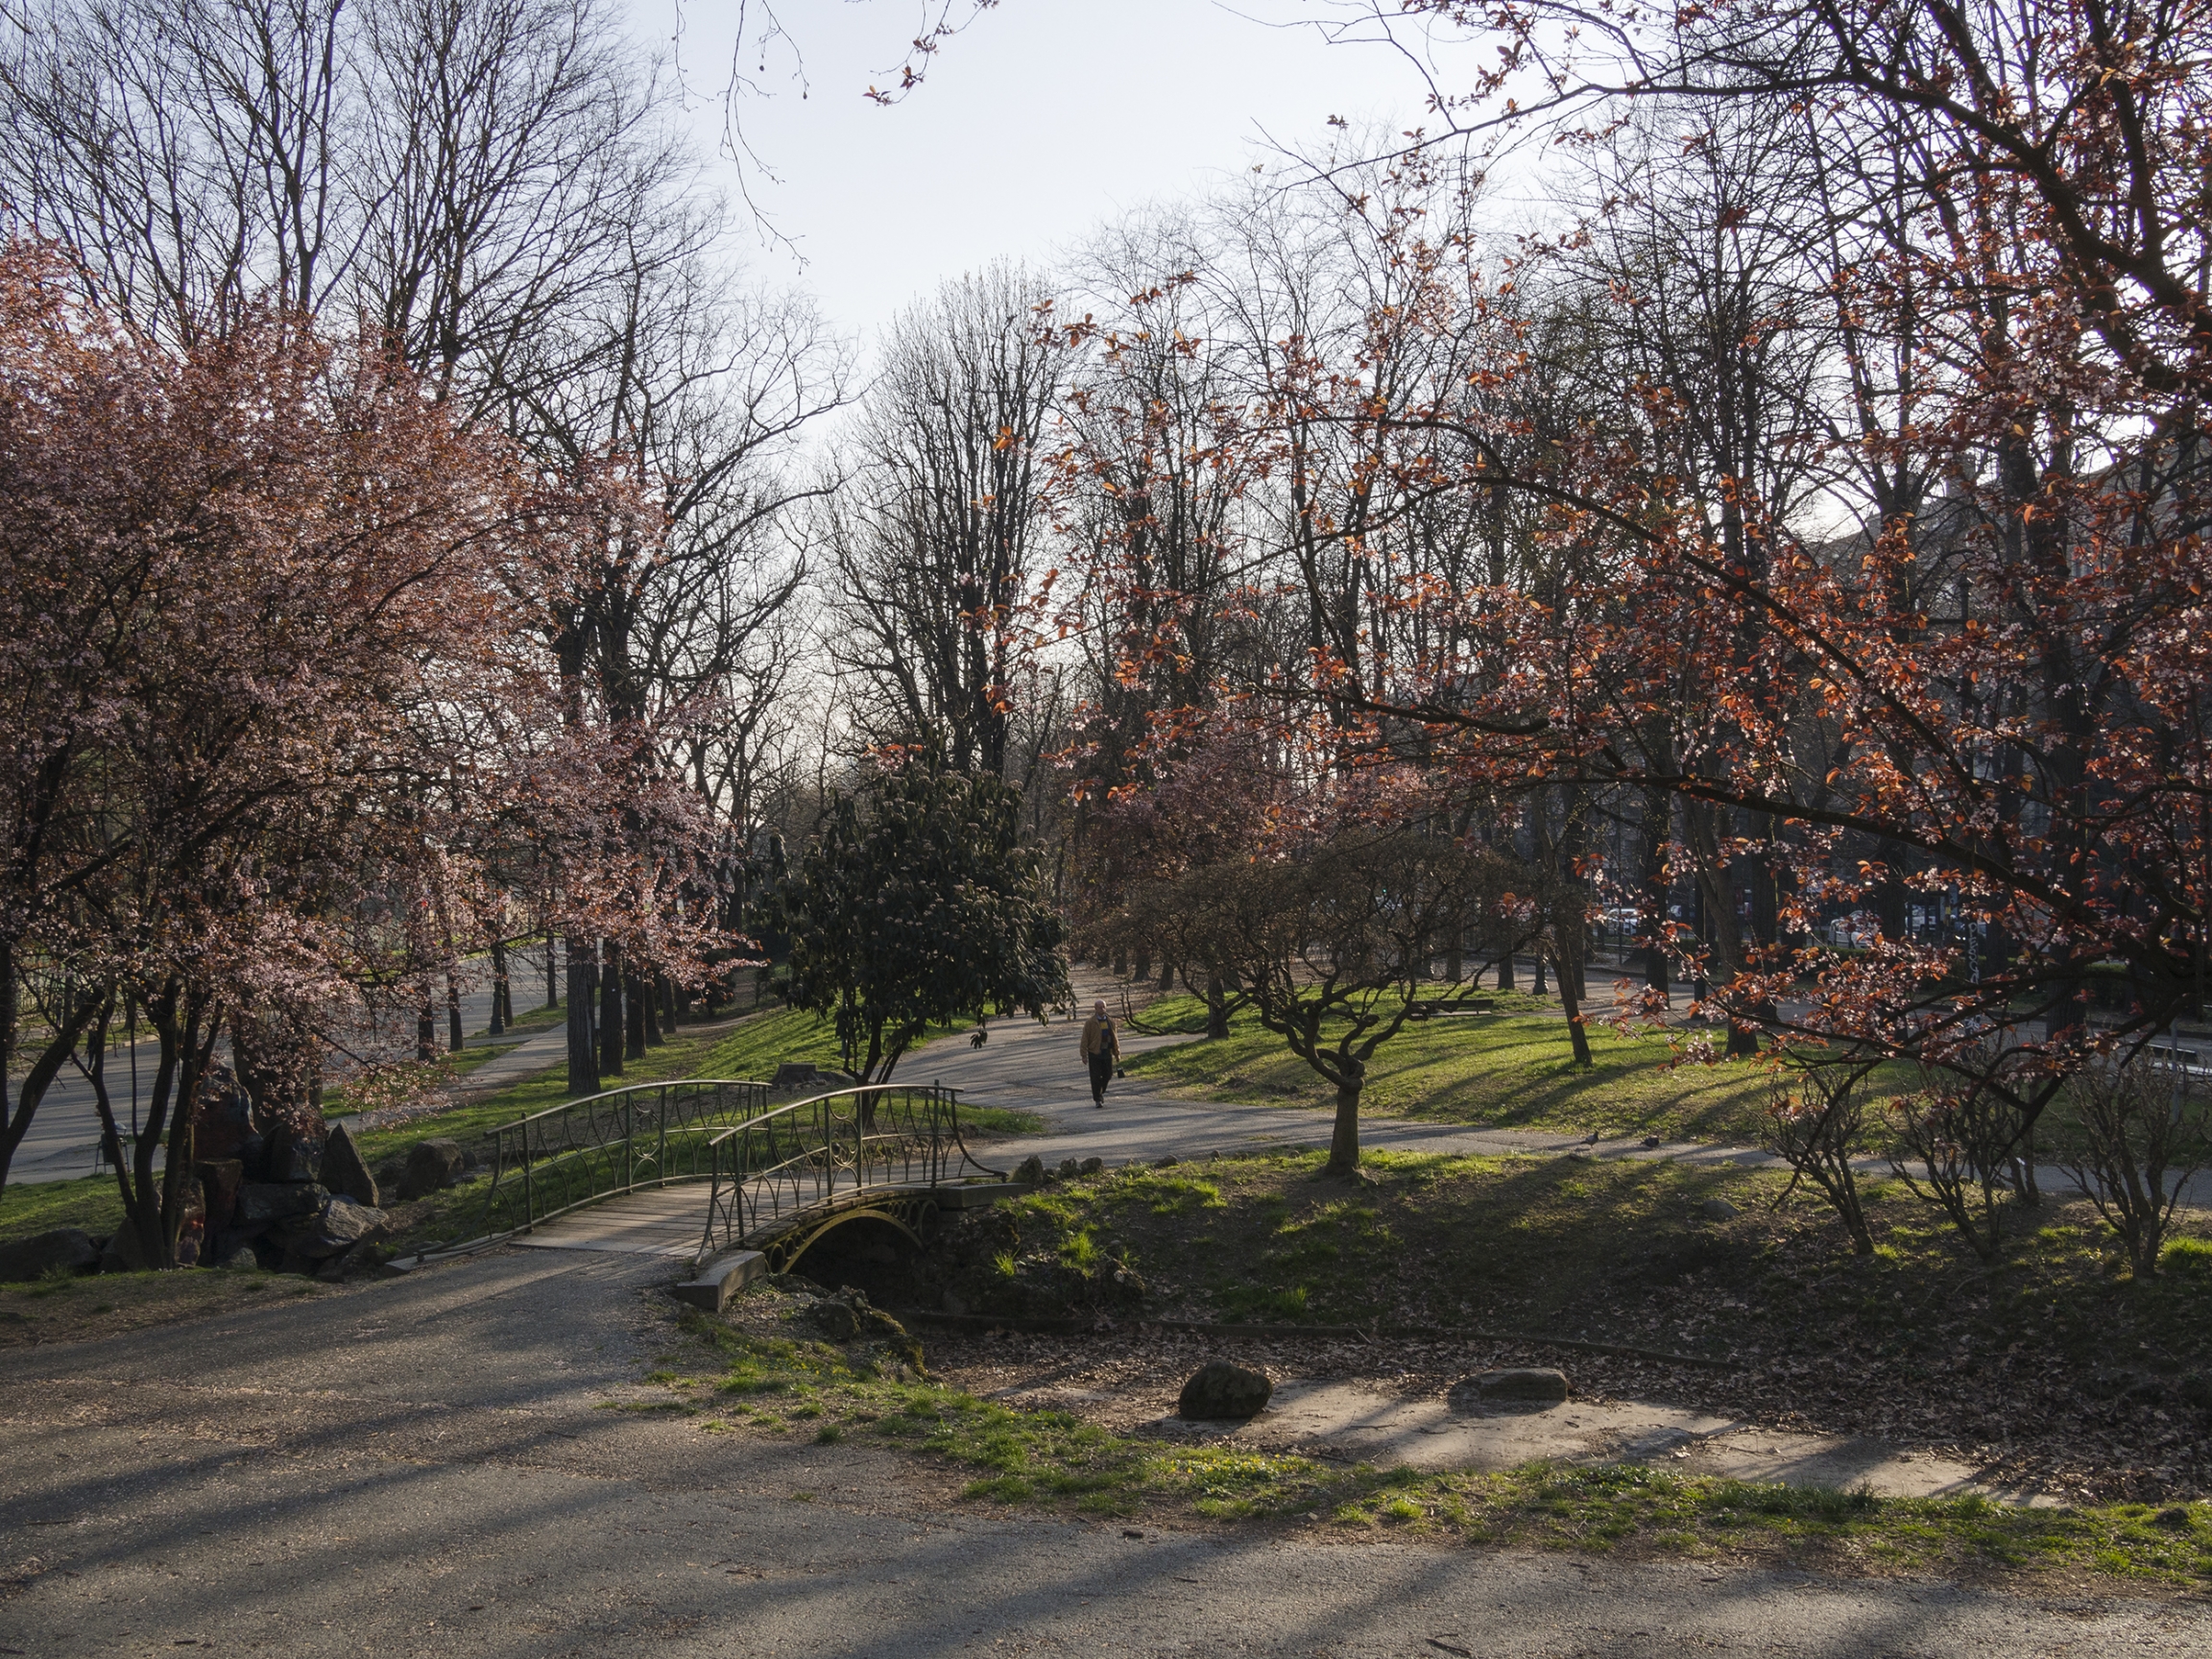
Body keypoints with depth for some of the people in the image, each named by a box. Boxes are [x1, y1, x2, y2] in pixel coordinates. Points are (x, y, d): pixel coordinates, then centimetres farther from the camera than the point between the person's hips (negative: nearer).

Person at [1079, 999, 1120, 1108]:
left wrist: (1117, 1053, 12)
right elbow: (1085, 1039, -5)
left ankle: (1100, 1092, 32)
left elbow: (1114, 1038, 15)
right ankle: (1097, 1099, 4)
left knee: (1108, 1074, 8)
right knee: (1096, 1077, -3)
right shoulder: (1090, 1023, -4)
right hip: (1094, 1054, -4)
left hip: (1107, 1053, 4)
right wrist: (1084, 1055, -10)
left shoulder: (1110, 1022, 10)